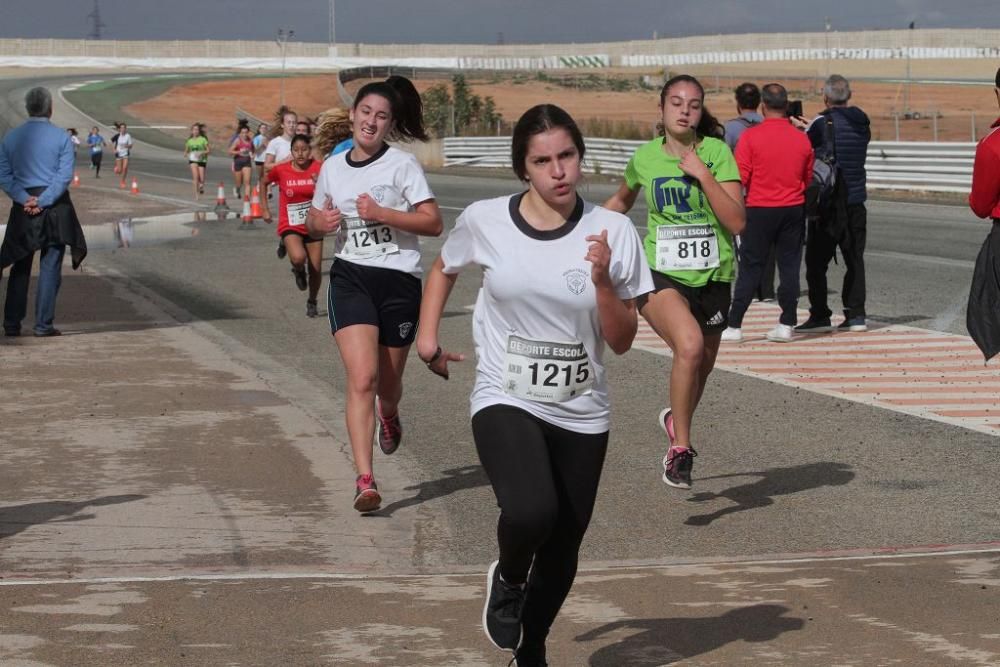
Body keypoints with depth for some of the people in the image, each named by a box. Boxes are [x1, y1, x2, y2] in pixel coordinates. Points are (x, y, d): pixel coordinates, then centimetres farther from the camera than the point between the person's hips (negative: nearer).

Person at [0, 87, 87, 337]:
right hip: (55, 208, -3)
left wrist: (25, 200, -10)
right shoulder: (61, 138, -4)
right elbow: (64, 176, -12)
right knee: (50, 268, 3)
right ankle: (43, 324, 1)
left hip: (23, 207, 3)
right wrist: (42, 202, -13)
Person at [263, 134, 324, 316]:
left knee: (316, 269, 6)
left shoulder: (317, 168, -9)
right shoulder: (281, 170, -9)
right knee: (298, 257, -31)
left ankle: (312, 302, 33)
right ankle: (298, 270, 7)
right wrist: (265, 209, 10)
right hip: (290, 226, -2)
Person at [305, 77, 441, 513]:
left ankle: (389, 416, 53)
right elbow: (314, 221, 22)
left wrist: (382, 213, -20)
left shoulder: (402, 165, -5)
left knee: (388, 382, 13)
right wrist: (320, 221, -2)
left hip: (399, 280, -1)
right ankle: (364, 481, -19)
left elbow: (433, 222, -11)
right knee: (362, 378, -16)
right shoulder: (332, 167, 8)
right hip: (350, 277, 1)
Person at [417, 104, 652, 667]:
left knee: (563, 548, 11)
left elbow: (622, 341, -5)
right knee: (531, 512, -29)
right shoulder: (485, 221, -7)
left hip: (581, 414, 2)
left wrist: (603, 281, -20)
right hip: (506, 402, -2)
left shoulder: (612, 231, -8)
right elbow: (445, 269, 17)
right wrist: (428, 333, 6)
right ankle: (508, 579, 7)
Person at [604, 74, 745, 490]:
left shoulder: (716, 152, -6)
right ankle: (679, 448, -17)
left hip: (711, 278, 2)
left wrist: (703, 174, -21)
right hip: (660, 275, -1)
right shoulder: (645, 157, 0)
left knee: (702, 366, 18)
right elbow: (622, 200, 23)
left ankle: (676, 419, 53)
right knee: (689, 345, -30)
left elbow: (737, 222, -16)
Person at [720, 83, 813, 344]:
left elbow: (740, 177, -9)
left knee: (750, 268, 2)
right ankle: (786, 325, 7)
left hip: (760, 210, -2)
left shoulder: (751, 136, -10)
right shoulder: (801, 139, 1)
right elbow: (808, 179, 11)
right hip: (793, 211, 3)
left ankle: (734, 326, 2)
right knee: (789, 266, 8)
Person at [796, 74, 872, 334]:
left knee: (816, 262, 1)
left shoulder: (822, 123, -12)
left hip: (827, 202, -5)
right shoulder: (862, 123, 6)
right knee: (854, 259, 10)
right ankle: (856, 314, 7)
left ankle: (820, 316, -1)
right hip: (856, 200, 5)